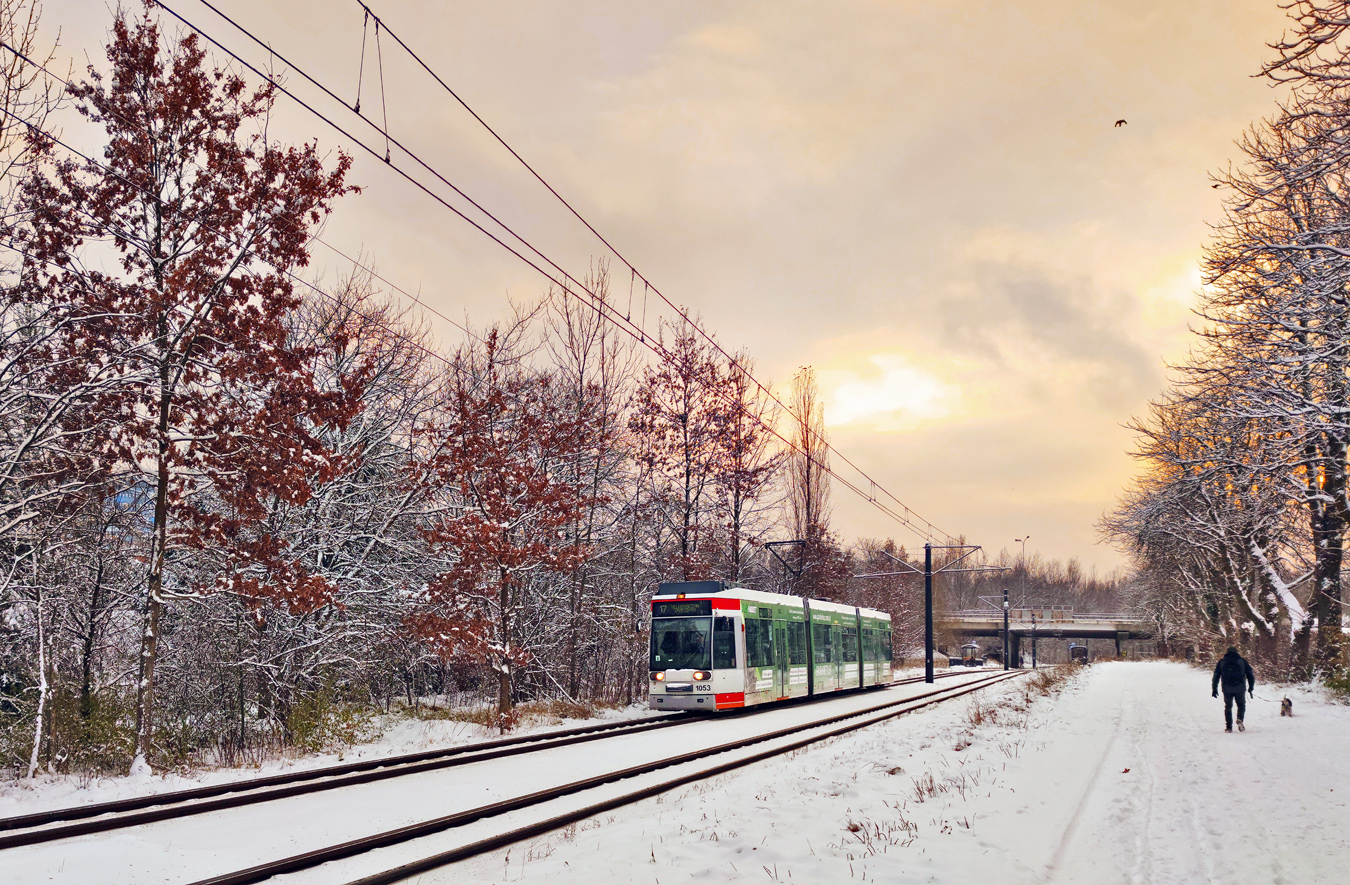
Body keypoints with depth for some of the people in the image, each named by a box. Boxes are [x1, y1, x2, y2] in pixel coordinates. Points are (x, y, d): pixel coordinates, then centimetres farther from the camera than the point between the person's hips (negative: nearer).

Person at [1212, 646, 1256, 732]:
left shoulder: (1221, 661, 13)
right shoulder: (1242, 661, 12)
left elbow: (1216, 676, 10)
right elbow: (1250, 675, 11)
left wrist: (1214, 689, 12)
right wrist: (1251, 688, 17)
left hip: (1227, 689, 0)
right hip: (1240, 688, 0)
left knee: (1228, 707, 12)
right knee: (1241, 705, 16)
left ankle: (1229, 726, 6)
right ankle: (1239, 719, -11)